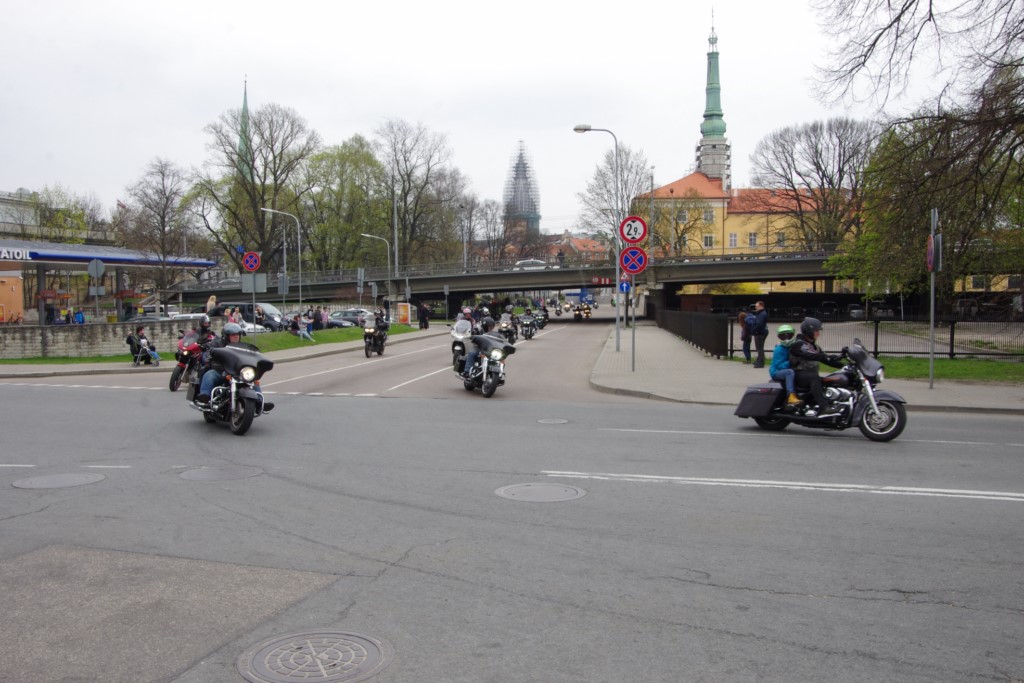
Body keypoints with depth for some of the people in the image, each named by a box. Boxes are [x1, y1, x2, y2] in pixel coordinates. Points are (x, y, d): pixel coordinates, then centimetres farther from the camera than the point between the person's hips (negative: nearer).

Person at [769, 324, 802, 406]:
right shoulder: (779, 350, -13)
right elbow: (779, 365, -20)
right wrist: (790, 362, -33)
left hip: (788, 368, 7)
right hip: (776, 372, -7)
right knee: (790, 372, -37)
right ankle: (791, 396, -47)